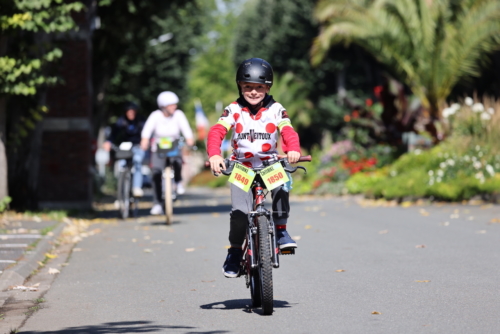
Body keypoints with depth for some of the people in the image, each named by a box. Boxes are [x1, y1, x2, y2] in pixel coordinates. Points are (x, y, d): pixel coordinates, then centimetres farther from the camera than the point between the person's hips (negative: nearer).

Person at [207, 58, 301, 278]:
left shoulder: (275, 110, 4)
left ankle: (281, 231, -15)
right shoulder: (233, 110, 1)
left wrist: (293, 149, -33)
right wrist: (214, 155, -32)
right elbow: (217, 131, -12)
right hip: (241, 167, 0)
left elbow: (288, 131, -11)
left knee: (281, 186, -32)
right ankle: (235, 251, 3)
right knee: (240, 211, -17)